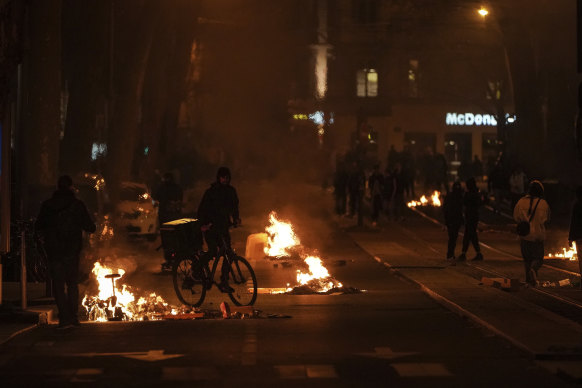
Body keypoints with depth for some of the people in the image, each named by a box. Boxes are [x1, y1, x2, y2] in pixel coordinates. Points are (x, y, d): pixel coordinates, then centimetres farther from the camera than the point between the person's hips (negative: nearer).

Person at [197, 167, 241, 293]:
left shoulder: (231, 191, 8)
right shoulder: (211, 191, -7)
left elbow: (234, 206, 18)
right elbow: (202, 209, -9)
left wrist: (236, 219, -1)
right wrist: (203, 224, -21)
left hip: (223, 227, 5)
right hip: (211, 226, -5)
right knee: (213, 252, -16)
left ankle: (224, 282, 3)